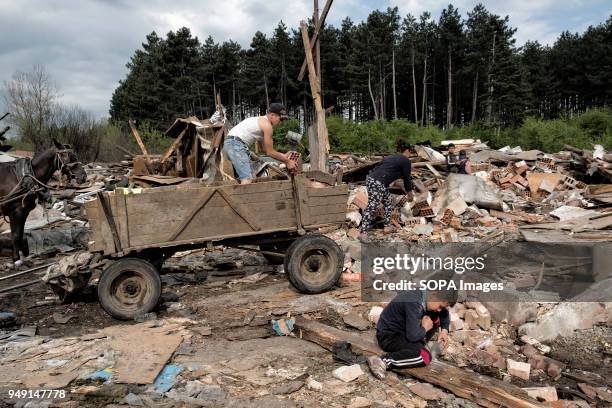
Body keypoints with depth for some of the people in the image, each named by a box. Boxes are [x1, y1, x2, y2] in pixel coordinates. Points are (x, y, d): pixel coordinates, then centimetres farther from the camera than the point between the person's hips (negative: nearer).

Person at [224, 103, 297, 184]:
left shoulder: (260, 121, 22)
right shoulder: (267, 125, -8)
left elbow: (265, 149, 27)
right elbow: (270, 152, -5)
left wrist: (284, 156, 28)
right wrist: (287, 161, 5)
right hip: (235, 144, -11)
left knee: (251, 178, 14)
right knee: (247, 179, -21)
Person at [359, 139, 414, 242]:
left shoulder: (392, 157, 28)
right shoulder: (406, 161, 4)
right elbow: (407, 179, 9)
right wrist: (410, 194, 24)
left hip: (371, 179, 9)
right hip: (378, 183, -9)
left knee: (388, 202, 20)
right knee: (372, 207, -10)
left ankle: (387, 226, 23)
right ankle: (363, 232, -12)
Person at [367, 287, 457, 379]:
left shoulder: (424, 295, -4)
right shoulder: (414, 303, -31)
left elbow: (444, 313, 15)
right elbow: (413, 336, -33)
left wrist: (444, 330, -1)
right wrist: (425, 328, -13)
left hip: (404, 329, 9)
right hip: (389, 335, -9)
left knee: (436, 318, 2)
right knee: (425, 356, -26)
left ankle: (418, 346, 4)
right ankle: (384, 361, -23)